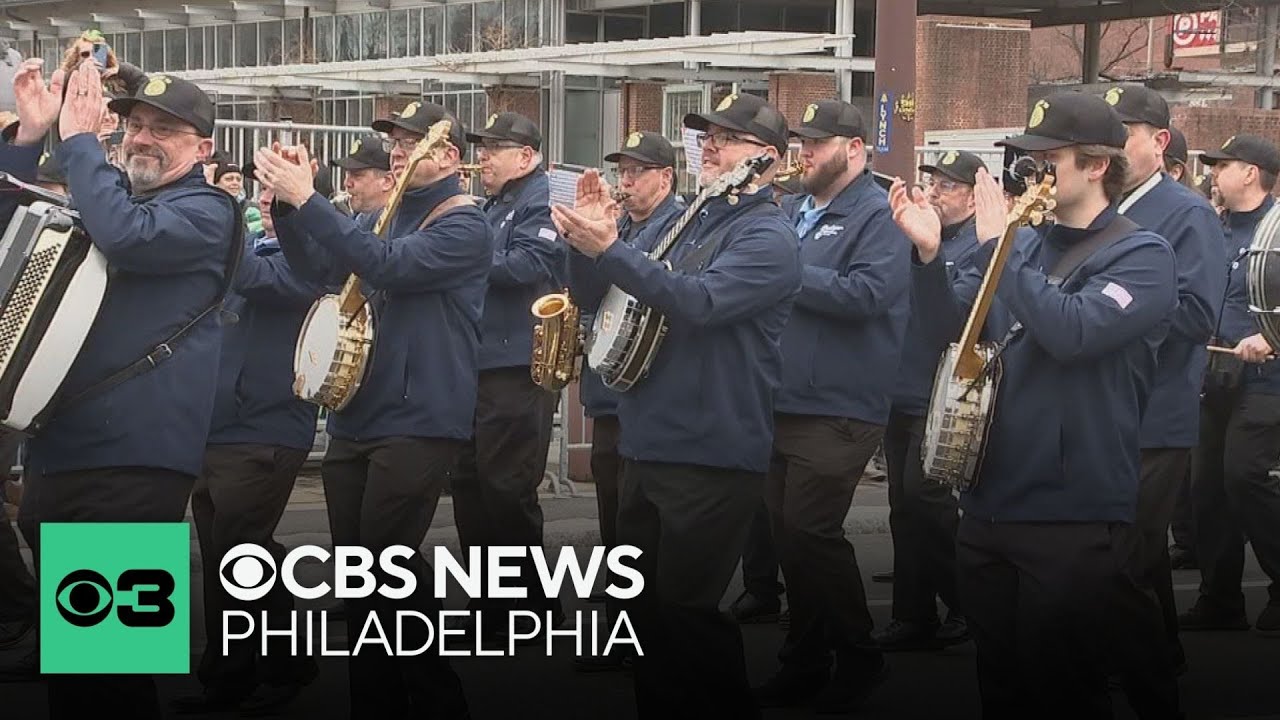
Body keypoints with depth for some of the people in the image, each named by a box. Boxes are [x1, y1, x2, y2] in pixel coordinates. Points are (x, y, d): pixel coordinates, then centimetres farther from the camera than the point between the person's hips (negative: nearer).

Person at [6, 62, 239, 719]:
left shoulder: (206, 211, -5)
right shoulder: (97, 192, 20)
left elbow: (125, 235, -24)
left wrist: (78, 137, -15)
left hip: (133, 460, -8)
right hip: (55, 448, 8)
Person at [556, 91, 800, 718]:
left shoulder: (768, 237, -11)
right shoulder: (684, 222, 15)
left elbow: (700, 301, -27)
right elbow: (595, 296, 17)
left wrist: (609, 250, -29)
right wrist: (586, 238, -2)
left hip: (712, 455, -9)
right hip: (647, 443, 9)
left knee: (685, 613, -6)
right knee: (641, 603, 14)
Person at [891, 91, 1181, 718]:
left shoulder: (1141, 256, -9)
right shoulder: (1026, 245, 11)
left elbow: (1073, 331, -25)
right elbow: (955, 324, 12)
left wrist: (995, 244, -19)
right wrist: (929, 253, -6)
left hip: (1073, 520, -7)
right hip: (990, 504, 7)